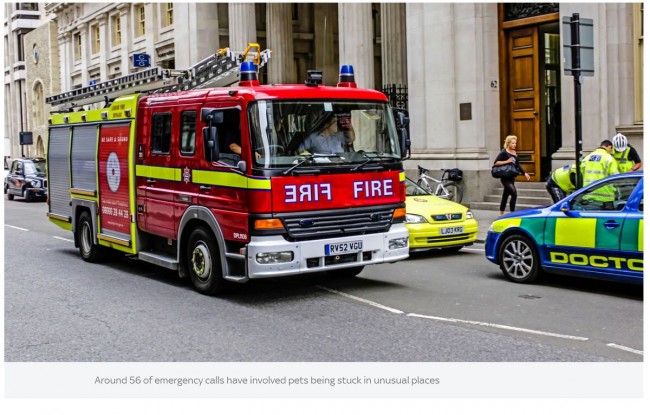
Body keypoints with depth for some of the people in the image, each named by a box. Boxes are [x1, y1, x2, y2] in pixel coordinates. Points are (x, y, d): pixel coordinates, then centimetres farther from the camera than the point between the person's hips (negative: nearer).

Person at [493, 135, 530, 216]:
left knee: (506, 195, 15)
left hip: (511, 177, 8)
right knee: (514, 193, -17)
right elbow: (496, 162, -14)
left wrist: (524, 173, 8)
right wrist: (507, 161, -21)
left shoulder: (514, 153, 12)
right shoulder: (504, 152, -10)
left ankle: (501, 214, 27)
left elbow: (518, 164, 17)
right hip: (505, 178, -8)